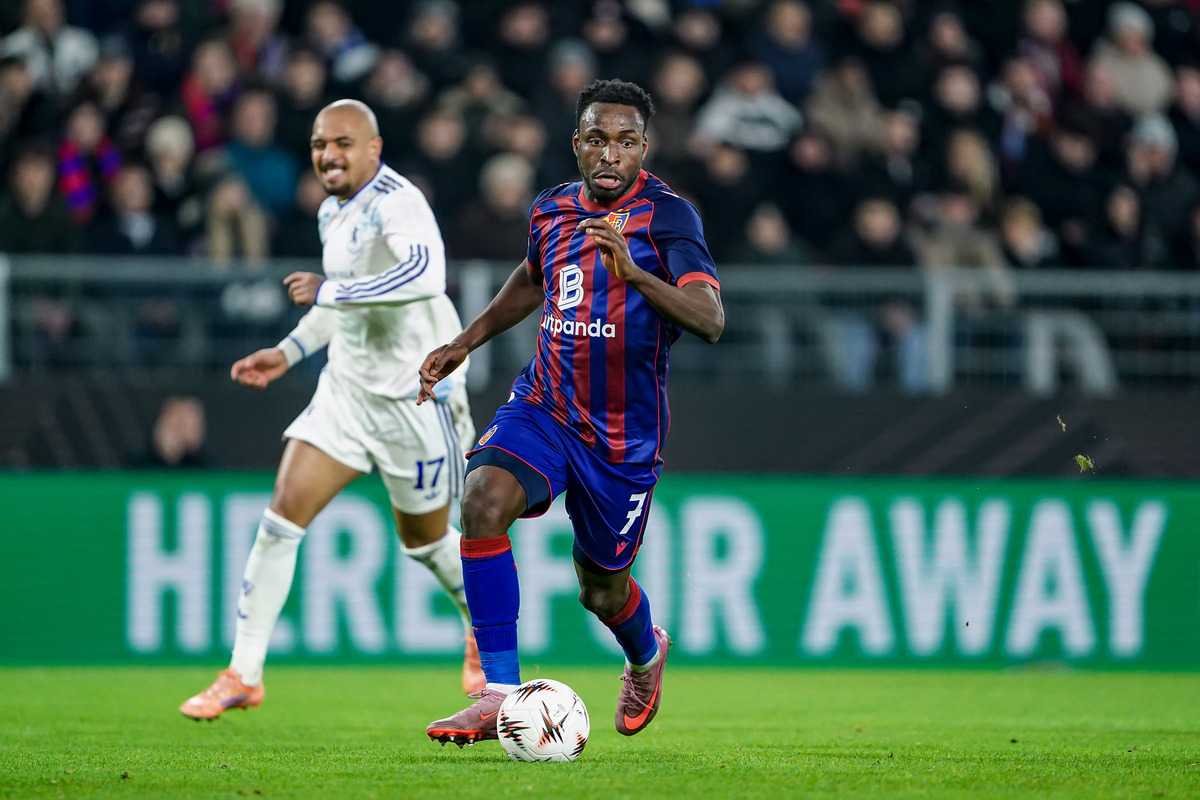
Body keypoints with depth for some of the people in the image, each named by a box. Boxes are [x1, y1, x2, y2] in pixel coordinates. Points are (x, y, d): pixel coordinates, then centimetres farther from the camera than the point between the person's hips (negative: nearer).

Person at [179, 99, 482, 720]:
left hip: (415, 395, -7)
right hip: (346, 387, 7)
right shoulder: (333, 212, 7)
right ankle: (244, 675, -3)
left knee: (423, 539, 11)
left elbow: (425, 273, -42)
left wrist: (328, 291, -35)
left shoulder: (397, 203, -22)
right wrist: (290, 351, 14)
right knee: (284, 511, -7)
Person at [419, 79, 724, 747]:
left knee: (602, 592, 11)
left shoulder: (667, 215, -15)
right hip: (543, 409, 3)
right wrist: (465, 343, 21)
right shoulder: (552, 211, 2)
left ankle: (647, 651, 50)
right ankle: (501, 694, -23)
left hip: (624, 435, -3)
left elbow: (711, 321, -28)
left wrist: (632, 271, -41)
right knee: (484, 500, -28)